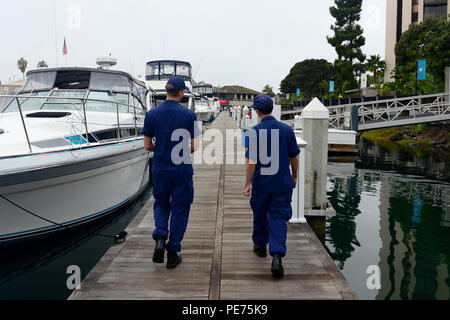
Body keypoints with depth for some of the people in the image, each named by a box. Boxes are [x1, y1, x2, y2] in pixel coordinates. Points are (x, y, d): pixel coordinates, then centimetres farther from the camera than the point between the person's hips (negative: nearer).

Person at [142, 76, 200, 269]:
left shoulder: (152, 114, -2)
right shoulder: (188, 115, -7)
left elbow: (148, 145, 0)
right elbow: (195, 145, -5)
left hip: (160, 170, 2)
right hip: (182, 170, -2)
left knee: (161, 204, 21)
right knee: (180, 209, 9)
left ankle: (160, 237, -2)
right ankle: (173, 253, 13)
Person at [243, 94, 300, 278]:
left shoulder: (254, 132, -10)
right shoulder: (286, 130, -2)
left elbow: (251, 161, -12)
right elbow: (294, 158, 6)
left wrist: (247, 183, -4)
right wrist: (294, 177, 20)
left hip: (260, 182, -1)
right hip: (282, 182, 1)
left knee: (259, 214, 19)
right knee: (279, 218, 2)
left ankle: (260, 245, 38)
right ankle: (277, 255, -12)